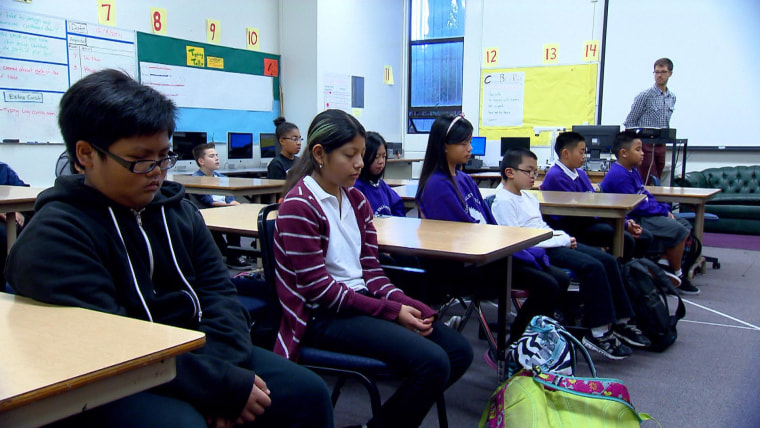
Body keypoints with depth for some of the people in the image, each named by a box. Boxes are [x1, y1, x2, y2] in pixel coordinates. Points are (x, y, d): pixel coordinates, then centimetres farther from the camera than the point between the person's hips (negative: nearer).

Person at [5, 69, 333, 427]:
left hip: (194, 353, 6)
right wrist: (223, 386, -22)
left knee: (307, 393, -6)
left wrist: (221, 365, -14)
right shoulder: (52, 236, -12)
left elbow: (217, 290, 5)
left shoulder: (177, 210, 10)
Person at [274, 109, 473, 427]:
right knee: (432, 362, -23)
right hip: (324, 316, -8)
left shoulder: (356, 199, 10)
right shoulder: (298, 207, -13)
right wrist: (392, 311, -17)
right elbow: (318, 288, -16)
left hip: (364, 299, 8)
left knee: (459, 352, 0)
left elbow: (371, 269, 9)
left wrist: (406, 304, -9)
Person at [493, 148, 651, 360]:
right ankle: (598, 332, -16)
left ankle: (621, 321, 9)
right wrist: (560, 241, -17)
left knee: (608, 260, 1)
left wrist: (563, 236, 6)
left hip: (552, 244, 10)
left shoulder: (529, 197, 20)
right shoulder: (503, 201, -12)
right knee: (592, 267, -24)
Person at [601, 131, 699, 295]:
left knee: (684, 225, 12)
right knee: (678, 231, -17)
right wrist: (663, 210, -13)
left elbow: (646, 195, 21)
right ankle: (677, 275, -2)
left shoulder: (632, 171, 15)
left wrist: (664, 208, 4)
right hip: (633, 221, -11)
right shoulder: (619, 176, -20)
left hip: (645, 215, 12)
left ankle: (669, 263, 10)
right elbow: (635, 206, -22)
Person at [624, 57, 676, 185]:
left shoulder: (672, 98, 12)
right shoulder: (645, 96, -7)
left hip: (661, 146, 6)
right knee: (648, 183, -10)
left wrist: (665, 139, 13)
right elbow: (629, 122, -5)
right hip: (646, 145, -6)